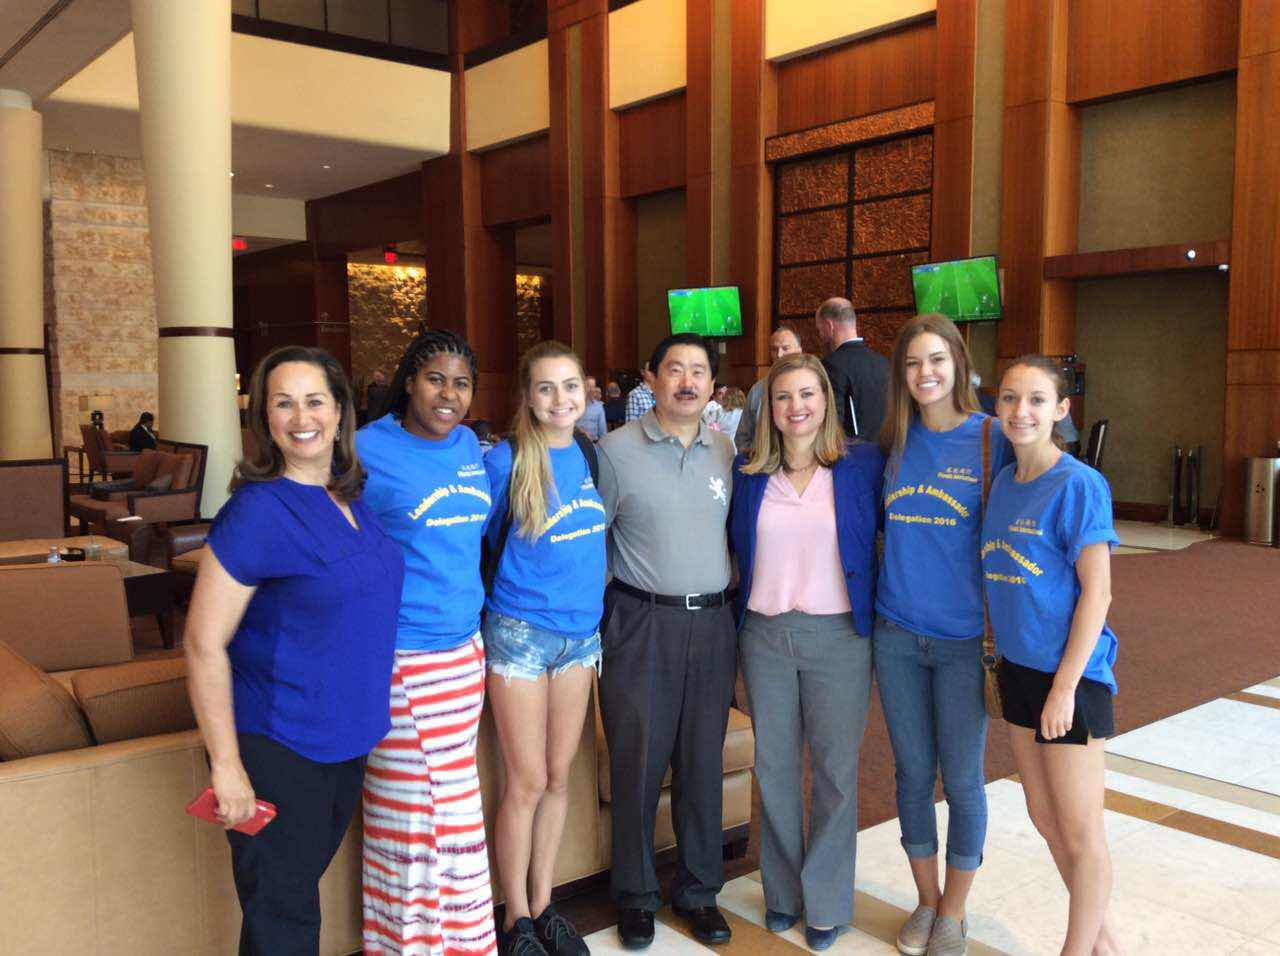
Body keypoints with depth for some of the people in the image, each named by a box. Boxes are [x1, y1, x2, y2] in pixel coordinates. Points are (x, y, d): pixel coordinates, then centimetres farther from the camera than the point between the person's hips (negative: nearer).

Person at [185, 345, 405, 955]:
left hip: (346, 739, 7)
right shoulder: (257, 511, -19)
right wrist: (226, 764, -19)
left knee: (302, 889, 23)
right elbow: (204, 644, -18)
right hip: (277, 748, -7)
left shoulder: (352, 495, 3)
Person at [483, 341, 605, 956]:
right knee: (527, 782, 2)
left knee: (558, 776, 13)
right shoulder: (506, 460, -11)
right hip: (520, 633, -5)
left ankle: (543, 904, 28)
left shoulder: (589, 456, 5)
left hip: (580, 631, 5)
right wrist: (503, 594, -2)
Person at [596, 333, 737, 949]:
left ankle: (698, 890, 26)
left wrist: (732, 602, 10)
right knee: (637, 761, 4)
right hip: (642, 623, -3)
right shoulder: (616, 450, -3)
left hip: (712, 622, 3)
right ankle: (636, 896, 22)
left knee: (703, 761, 10)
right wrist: (599, 617, -4)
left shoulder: (726, 451, 8)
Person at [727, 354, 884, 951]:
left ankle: (827, 902, 23)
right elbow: (735, 545, 17)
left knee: (834, 771, 6)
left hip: (838, 635, -2)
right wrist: (747, 595, 8)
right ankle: (782, 891, 29)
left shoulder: (862, 464, -3)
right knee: (774, 767, 11)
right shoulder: (748, 472, 5)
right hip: (765, 636, 3)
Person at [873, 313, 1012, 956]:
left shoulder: (992, 438, -7)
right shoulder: (894, 440, 4)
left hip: (965, 638, -3)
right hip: (897, 633, 3)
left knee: (962, 779, 7)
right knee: (912, 771, 13)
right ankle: (926, 899, 32)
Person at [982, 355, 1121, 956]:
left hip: (1071, 675, -8)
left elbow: (1096, 592, -16)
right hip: (1018, 668, 8)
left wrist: (1065, 686, -18)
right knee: (1045, 819, 18)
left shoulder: (1078, 485, -15)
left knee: (1079, 832, 7)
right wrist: (1000, 651, 12)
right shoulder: (1003, 482, 6)